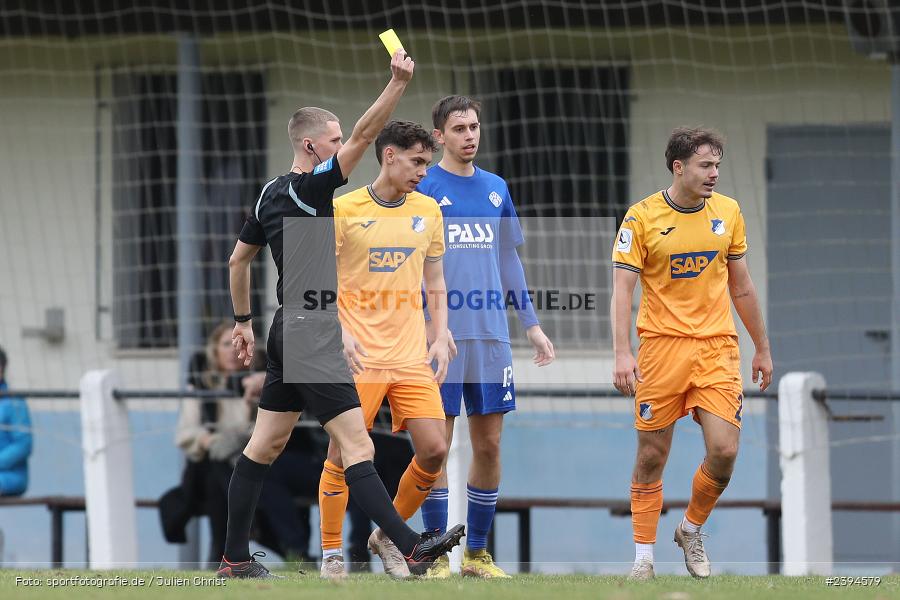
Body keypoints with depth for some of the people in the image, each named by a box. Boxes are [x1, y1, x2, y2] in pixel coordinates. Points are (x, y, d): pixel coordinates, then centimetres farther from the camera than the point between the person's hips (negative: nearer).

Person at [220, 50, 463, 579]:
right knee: (357, 446, -13)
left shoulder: (270, 195, 12)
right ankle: (411, 546, -17)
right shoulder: (309, 188, -13)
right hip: (314, 335, -10)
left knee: (266, 445, 12)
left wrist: (244, 322, 29)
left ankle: (235, 557, 15)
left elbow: (238, 261, 22)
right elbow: (365, 136, -23)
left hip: (288, 331, 10)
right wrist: (399, 81, -26)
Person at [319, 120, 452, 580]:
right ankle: (331, 555, 8)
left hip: (411, 356, 4)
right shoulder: (344, 210, -5)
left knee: (433, 450, -4)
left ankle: (387, 537, 16)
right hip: (358, 357, -4)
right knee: (344, 454, -5)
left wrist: (440, 338, 7)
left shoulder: (427, 211, 10)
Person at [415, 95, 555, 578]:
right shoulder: (423, 189, -2)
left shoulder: (496, 189, 13)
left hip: (491, 334, 5)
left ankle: (477, 554, 14)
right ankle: (437, 555, 4)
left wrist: (532, 324, 17)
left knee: (488, 443, 5)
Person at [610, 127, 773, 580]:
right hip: (662, 344, -3)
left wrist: (762, 348, 17)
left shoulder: (727, 212, 6)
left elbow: (741, 286, 15)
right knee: (651, 457, 0)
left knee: (724, 450, -8)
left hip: (717, 347, 3)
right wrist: (623, 352, -19)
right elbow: (622, 288, -8)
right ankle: (643, 556, 12)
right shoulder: (642, 217, -5)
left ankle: (692, 530, 17)